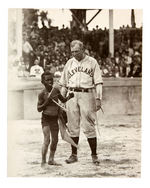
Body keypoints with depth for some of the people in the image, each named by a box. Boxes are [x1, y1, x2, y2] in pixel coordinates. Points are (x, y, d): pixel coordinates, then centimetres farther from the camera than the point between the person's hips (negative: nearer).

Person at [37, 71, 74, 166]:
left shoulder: (56, 90, 2)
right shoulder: (42, 94, -10)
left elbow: (63, 100, 17)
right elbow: (39, 109, -6)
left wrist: (69, 96, -2)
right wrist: (46, 102, -21)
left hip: (55, 119, 5)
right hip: (46, 118, -5)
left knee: (55, 140, 10)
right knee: (47, 140, -11)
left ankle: (51, 159, 24)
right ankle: (43, 161, -3)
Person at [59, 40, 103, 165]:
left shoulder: (92, 62, 5)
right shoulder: (70, 63, 14)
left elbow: (98, 82, 0)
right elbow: (64, 84, 16)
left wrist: (98, 99, -10)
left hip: (87, 95, -3)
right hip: (72, 95, 3)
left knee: (89, 126, -6)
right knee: (73, 127, 3)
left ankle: (94, 155, 0)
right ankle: (74, 155, 10)